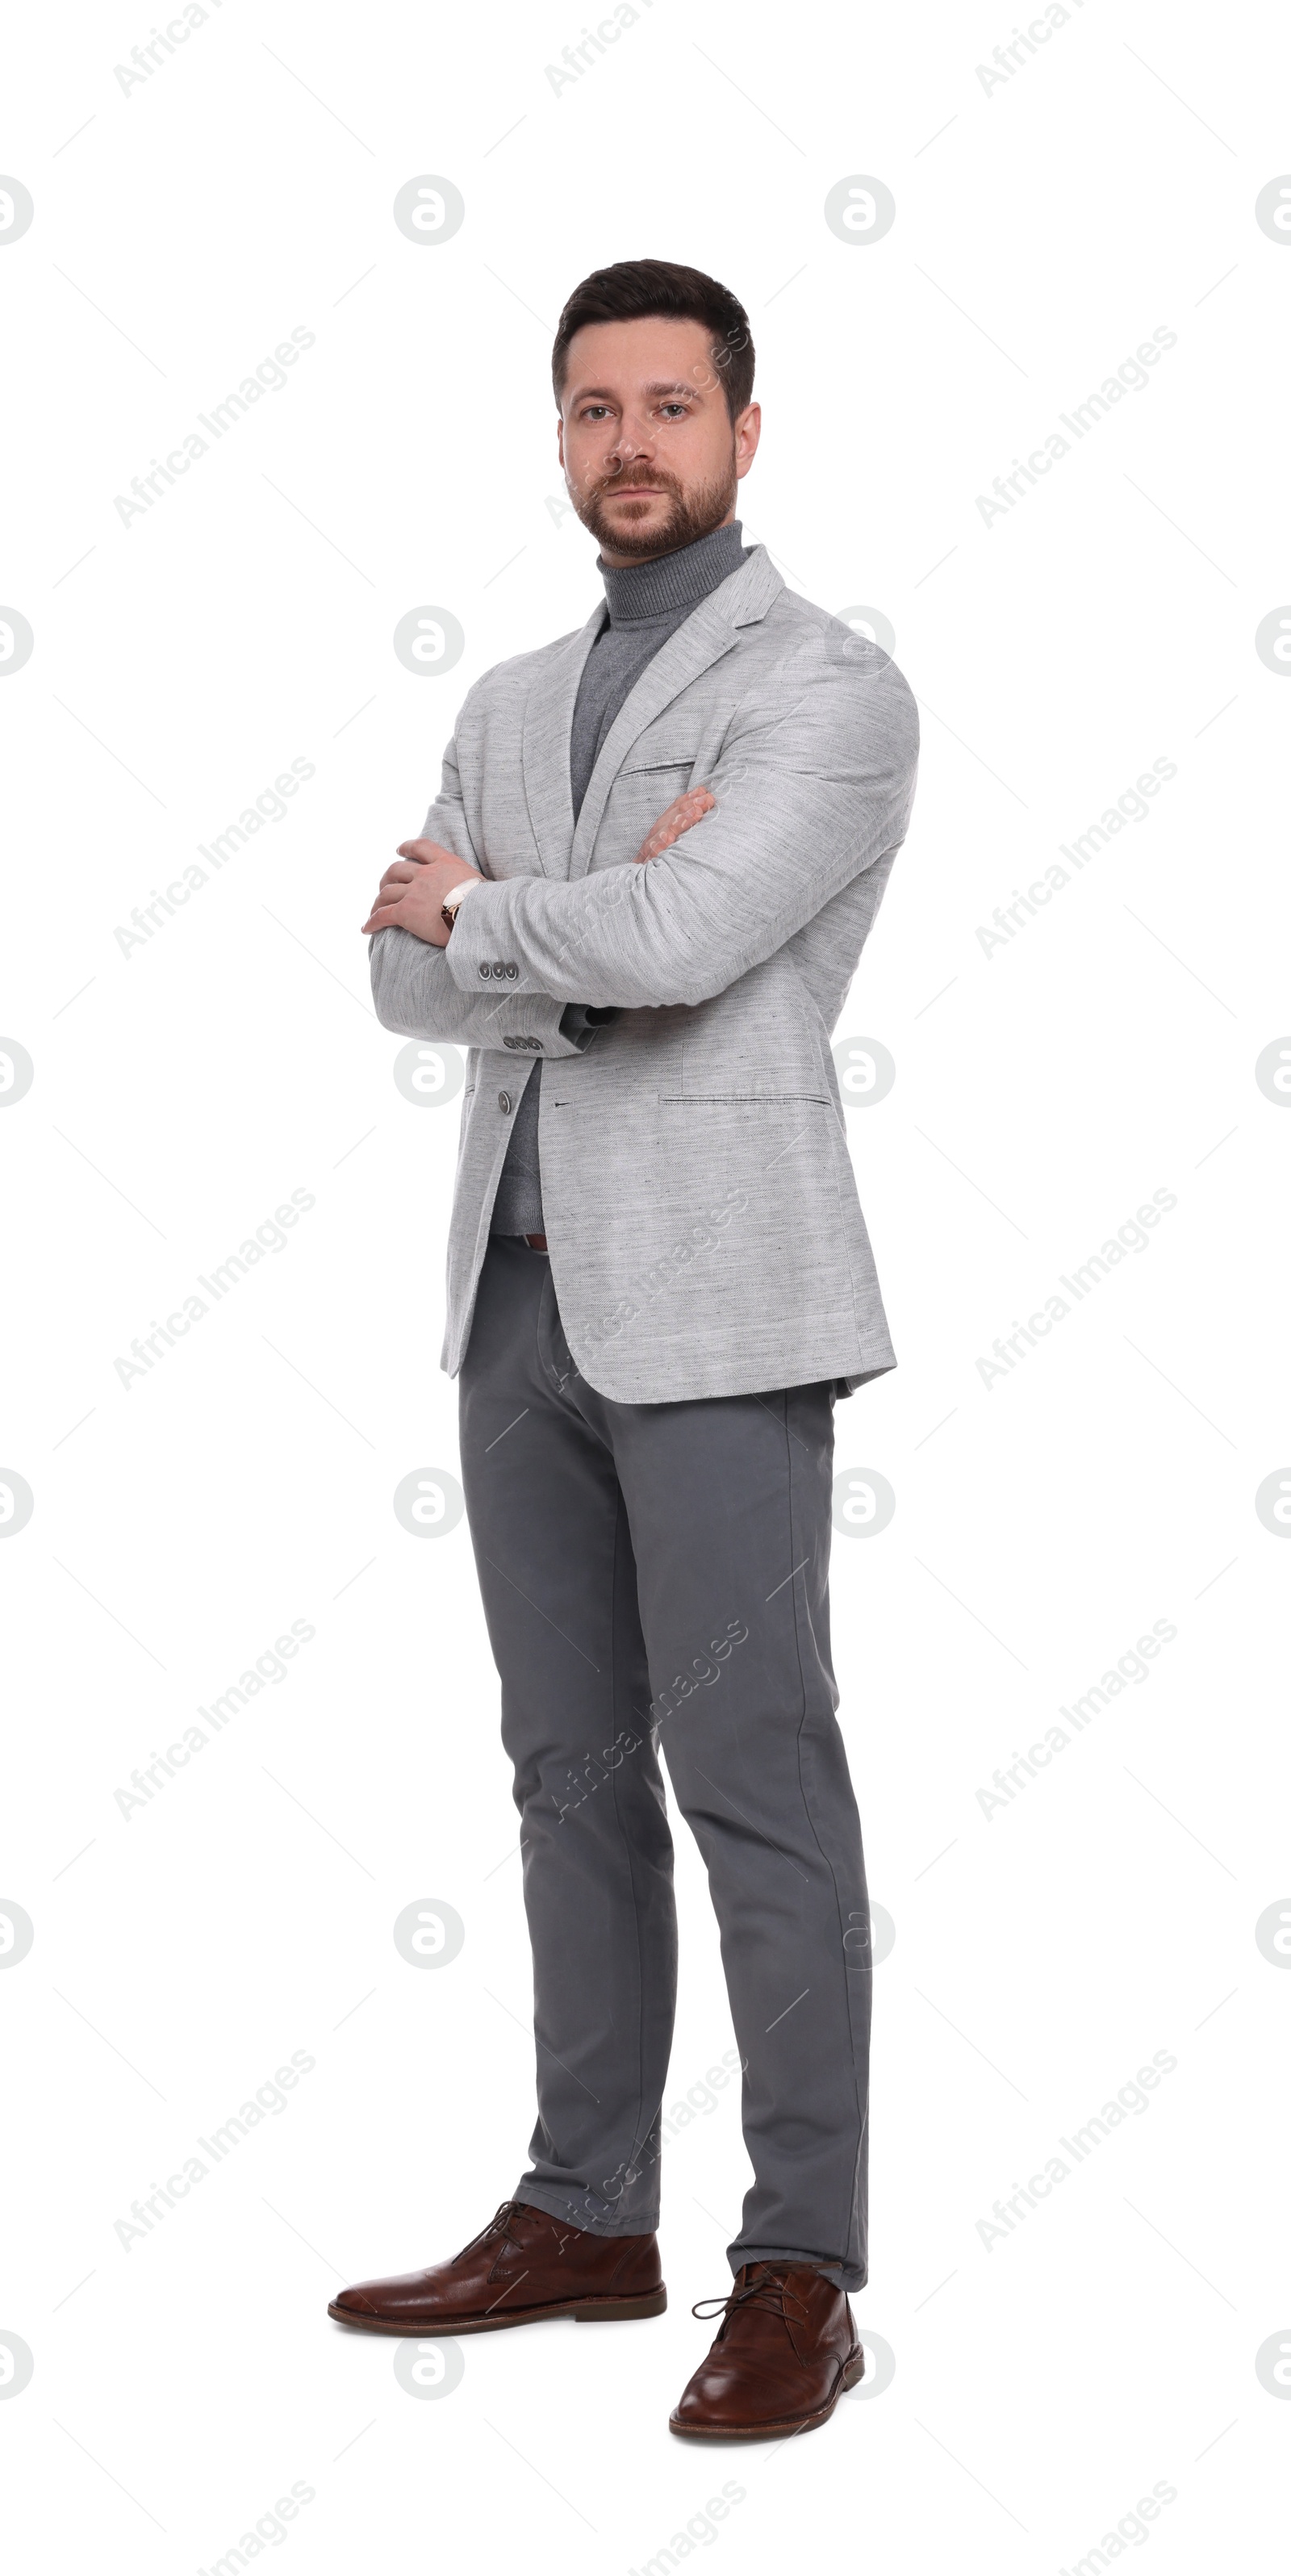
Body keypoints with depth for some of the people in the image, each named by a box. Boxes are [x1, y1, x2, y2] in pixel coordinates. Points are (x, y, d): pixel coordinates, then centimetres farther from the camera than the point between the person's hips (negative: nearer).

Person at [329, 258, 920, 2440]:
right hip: (522, 1293, 7)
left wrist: (473, 909, -3)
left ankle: (801, 2278, 3)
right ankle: (587, 2217, 22)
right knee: (574, 1771, 12)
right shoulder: (512, 706, 16)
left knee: (755, 1783, -5)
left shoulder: (832, 693, -6)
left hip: (710, 1301, -7)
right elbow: (411, 985, 4)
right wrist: (592, 924, -14)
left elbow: (675, 940, -21)